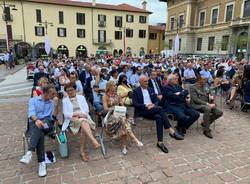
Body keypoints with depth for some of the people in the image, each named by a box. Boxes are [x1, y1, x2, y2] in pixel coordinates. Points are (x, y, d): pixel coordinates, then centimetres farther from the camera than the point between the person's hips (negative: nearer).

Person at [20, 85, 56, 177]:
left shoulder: (52, 103, 19)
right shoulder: (33, 100, 11)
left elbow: (54, 115, 4)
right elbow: (31, 112, -9)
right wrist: (36, 120, -28)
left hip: (47, 123, 1)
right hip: (34, 123, -1)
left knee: (38, 128, -35)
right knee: (40, 134, -35)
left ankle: (29, 153, -47)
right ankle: (42, 162, -37)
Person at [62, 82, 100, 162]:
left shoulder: (81, 97, 18)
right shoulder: (65, 100, 14)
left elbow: (86, 109, 8)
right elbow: (66, 114, 2)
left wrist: (80, 115, -12)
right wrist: (76, 114, -14)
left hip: (84, 118, 2)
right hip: (72, 120, -2)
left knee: (83, 128, -34)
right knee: (83, 122, -37)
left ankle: (83, 151, -25)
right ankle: (94, 141, -49)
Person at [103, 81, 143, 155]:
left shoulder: (117, 95, 16)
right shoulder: (105, 96, 2)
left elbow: (122, 105, 16)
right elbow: (106, 109, -6)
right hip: (111, 115, -4)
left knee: (123, 119, -31)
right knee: (122, 120, -34)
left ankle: (124, 147, -29)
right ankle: (135, 140, -38)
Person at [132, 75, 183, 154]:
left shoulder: (151, 90, 20)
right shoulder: (136, 91, 4)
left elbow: (156, 101, 15)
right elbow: (135, 104, -7)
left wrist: (153, 105, -9)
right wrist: (146, 105, -21)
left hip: (152, 110, 5)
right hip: (142, 111, -5)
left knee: (159, 117, -32)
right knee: (160, 108, -32)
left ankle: (160, 142, -32)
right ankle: (171, 131, -31)